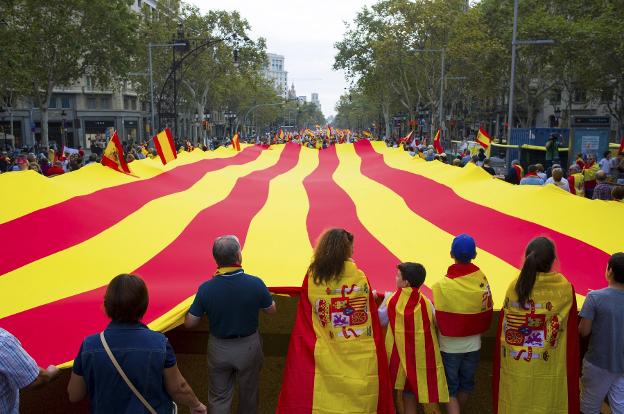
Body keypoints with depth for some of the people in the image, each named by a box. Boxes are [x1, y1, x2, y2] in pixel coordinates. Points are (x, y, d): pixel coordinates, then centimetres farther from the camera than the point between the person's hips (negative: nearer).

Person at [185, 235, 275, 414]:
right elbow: (271, 310, -5)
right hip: (248, 347, 0)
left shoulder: (205, 289, -21)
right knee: (249, 393, 24)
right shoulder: (256, 284, -23)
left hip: (218, 349, 0)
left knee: (218, 397, 19)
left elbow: (189, 323, -10)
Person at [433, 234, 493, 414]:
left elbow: (436, 317, -16)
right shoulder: (482, 280, -11)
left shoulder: (441, 285, -21)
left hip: (449, 345, -3)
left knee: (450, 387, 12)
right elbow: (487, 313, 0)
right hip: (473, 345, 4)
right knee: (466, 384, 24)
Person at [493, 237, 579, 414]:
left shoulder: (515, 286, -10)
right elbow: (571, 335, -8)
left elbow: (503, 331, -4)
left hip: (515, 368, 1)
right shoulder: (565, 289, -12)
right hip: (549, 371, -1)